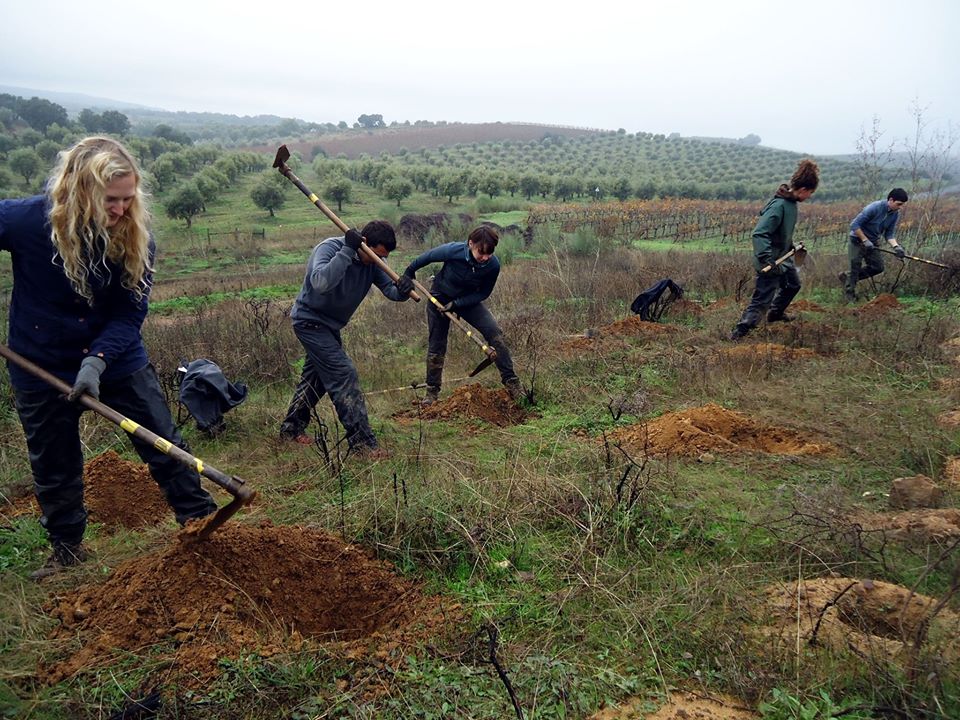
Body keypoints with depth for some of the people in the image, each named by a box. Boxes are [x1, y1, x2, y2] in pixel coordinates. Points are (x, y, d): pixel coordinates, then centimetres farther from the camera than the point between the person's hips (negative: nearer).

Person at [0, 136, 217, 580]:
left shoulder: (136, 236, -16)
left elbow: (130, 314, -15)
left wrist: (97, 361, -30)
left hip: (119, 360, 1)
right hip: (41, 367, 0)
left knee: (164, 445, 6)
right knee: (53, 464, 14)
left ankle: (201, 520, 22)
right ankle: (66, 548, 35)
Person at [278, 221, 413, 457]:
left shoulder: (371, 262, -6)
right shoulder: (329, 248, -26)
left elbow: (389, 288, -11)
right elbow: (321, 282, -44)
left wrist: (402, 290, -34)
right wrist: (347, 251, -42)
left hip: (329, 325, 9)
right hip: (310, 320, -9)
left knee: (316, 377, 19)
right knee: (344, 374, -15)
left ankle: (291, 429, 37)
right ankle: (361, 442, -12)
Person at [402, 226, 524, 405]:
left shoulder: (493, 265, -28)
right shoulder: (453, 251, -33)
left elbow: (483, 294, -13)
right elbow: (427, 257, -13)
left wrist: (457, 304, -24)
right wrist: (409, 272, 2)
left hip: (468, 300, 1)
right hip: (440, 298, -1)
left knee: (495, 333, -17)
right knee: (436, 347, 4)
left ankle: (511, 381, -9)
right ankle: (432, 392, 23)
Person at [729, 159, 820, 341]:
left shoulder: (791, 203, 2)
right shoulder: (779, 205, -27)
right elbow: (759, 233, -33)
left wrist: (792, 246, 22)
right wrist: (767, 260, -38)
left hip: (783, 257, 10)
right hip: (771, 263, -10)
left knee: (793, 285, 29)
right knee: (761, 300, -7)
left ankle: (776, 313, 50)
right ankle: (739, 332, 0)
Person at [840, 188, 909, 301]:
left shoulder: (895, 214, -5)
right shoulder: (874, 208, -25)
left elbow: (889, 234, -1)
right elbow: (854, 225, -24)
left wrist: (896, 246, -20)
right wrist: (865, 241, -25)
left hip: (873, 243, 7)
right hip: (857, 241, -7)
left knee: (878, 267, 2)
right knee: (855, 268, -5)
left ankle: (847, 276, 16)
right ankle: (849, 296, 7)